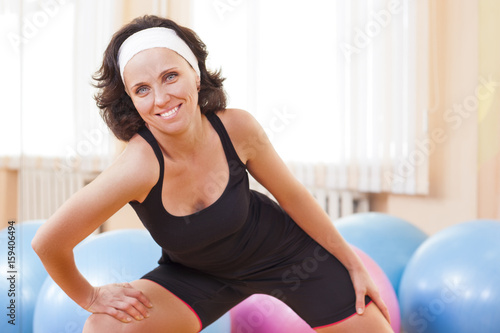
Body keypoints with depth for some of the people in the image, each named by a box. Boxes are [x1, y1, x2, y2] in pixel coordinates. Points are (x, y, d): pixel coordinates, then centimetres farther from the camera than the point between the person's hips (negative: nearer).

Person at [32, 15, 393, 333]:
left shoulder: (237, 128, -27)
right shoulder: (140, 166, -36)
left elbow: (293, 196, -10)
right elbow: (48, 243, -27)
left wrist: (352, 263, -1)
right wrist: (90, 296, -12)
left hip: (284, 250, 1)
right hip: (197, 273, -1)